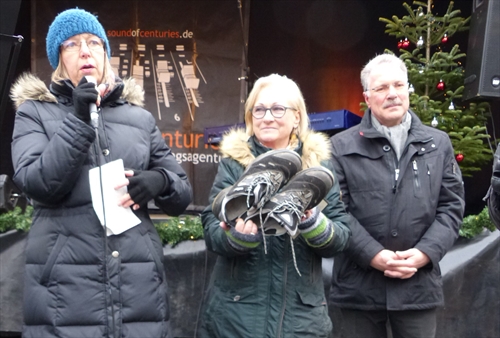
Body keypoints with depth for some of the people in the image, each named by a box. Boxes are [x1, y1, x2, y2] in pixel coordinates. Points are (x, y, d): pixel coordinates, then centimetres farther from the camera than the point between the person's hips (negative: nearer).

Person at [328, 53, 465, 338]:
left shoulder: (439, 144, 9)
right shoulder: (341, 147, 0)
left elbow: (452, 206, 6)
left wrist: (425, 253, -8)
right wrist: (373, 255, -15)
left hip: (418, 282, 2)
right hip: (359, 284, -2)